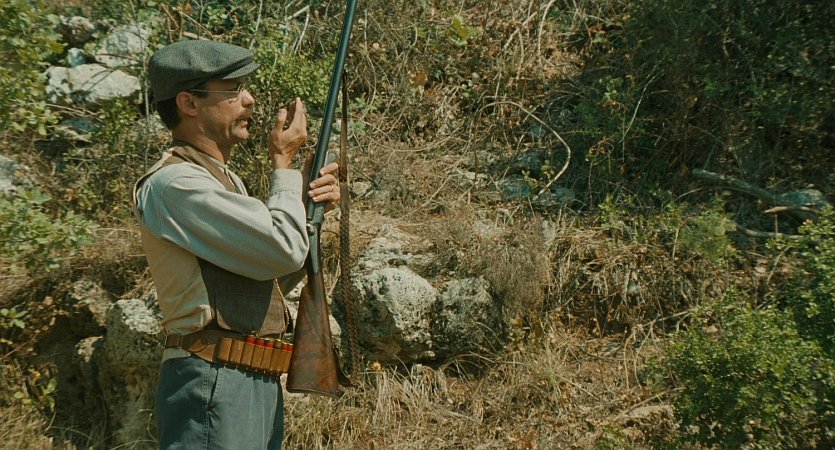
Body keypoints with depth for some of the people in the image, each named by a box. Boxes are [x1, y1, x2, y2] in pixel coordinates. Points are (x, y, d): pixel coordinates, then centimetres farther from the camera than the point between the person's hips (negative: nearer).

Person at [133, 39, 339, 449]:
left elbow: (277, 277, 20)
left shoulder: (224, 181, 16)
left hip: (260, 383, 10)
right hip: (214, 384, -9)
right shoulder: (174, 183, -15)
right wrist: (284, 162, -7)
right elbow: (283, 250, -21)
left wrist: (310, 203, 6)